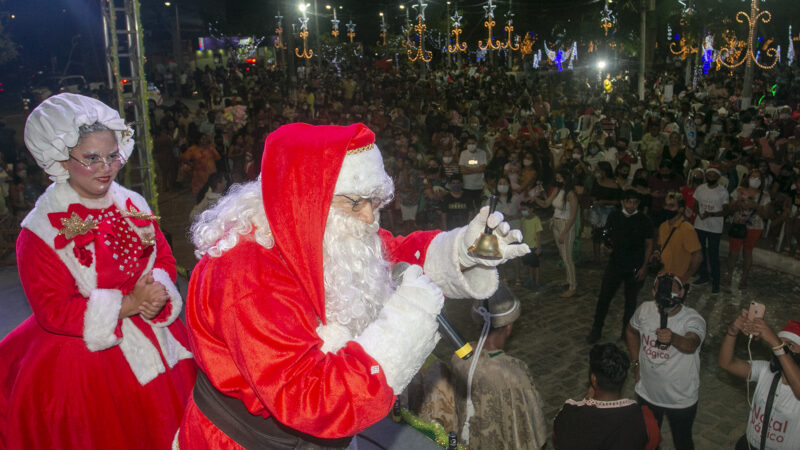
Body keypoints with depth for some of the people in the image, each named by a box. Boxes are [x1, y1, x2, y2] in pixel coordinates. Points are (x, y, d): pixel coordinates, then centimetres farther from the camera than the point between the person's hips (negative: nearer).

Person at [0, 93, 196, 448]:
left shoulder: (133, 206, 2)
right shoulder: (40, 231, -13)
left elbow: (164, 258, 5)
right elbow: (53, 310, -15)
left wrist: (155, 291, -17)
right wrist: (127, 304, -23)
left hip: (155, 346, 5)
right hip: (86, 352, -4)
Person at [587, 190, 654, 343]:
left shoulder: (644, 221, -7)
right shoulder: (614, 216, 1)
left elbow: (649, 245, -2)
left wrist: (644, 266, -7)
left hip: (634, 268, -2)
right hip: (615, 264, 2)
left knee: (631, 300, 12)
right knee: (604, 297, 4)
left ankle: (626, 331, 29)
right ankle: (596, 330, 17)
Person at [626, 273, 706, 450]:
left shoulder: (693, 319, -24)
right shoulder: (644, 310, -11)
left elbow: (691, 344, -46)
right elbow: (632, 331, 9)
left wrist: (673, 338, -67)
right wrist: (637, 363, 4)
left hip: (681, 400, -3)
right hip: (646, 394, 3)